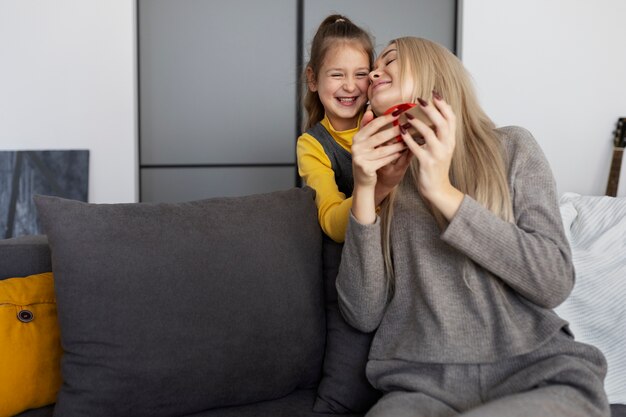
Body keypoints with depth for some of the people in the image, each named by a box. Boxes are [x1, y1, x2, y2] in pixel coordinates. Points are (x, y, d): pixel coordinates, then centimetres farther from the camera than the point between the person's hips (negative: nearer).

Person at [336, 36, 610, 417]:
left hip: (539, 372, 0)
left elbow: (555, 282, -7)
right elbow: (363, 315, 0)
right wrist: (364, 191, -9)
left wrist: (444, 193, -12)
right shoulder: (381, 177, 10)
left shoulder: (511, 147, 5)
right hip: (422, 385, 0)